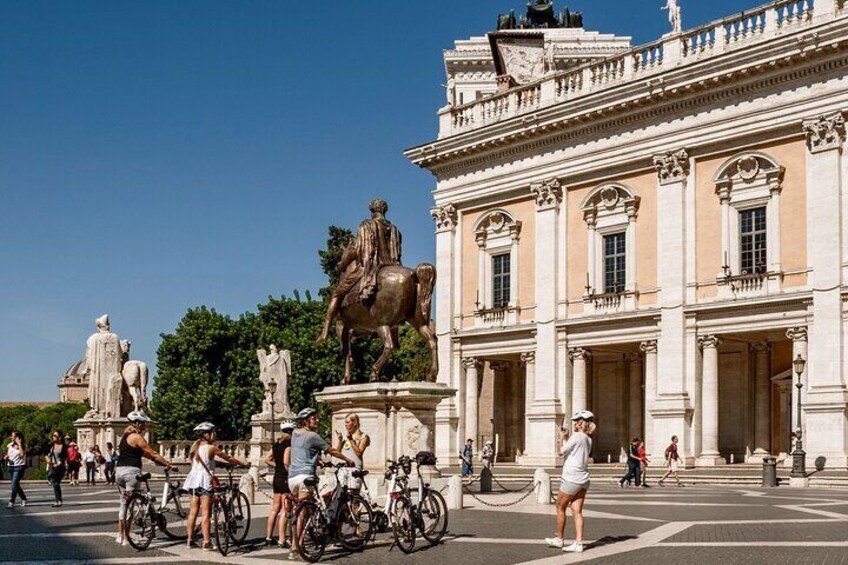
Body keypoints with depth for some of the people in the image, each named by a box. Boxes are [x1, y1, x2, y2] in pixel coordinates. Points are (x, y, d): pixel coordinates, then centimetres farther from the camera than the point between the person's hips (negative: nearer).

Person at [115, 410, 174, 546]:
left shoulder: (125, 435, 17)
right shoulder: (137, 437, -11)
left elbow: (143, 453, 19)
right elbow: (153, 454, -11)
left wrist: (162, 461, 17)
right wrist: (168, 464, -4)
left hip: (119, 470, 9)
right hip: (131, 471, -9)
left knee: (124, 503, 17)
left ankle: (120, 536, 21)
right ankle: (126, 538, 0)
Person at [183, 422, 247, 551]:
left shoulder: (195, 446, 11)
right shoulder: (211, 447, -8)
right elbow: (229, 459, -4)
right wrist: (242, 462, 11)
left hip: (194, 481, 7)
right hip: (205, 482, -7)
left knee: (193, 511, 12)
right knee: (206, 513, -7)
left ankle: (190, 540, 15)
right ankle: (207, 543, -8)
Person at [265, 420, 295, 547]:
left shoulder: (276, 444, 12)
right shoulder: (289, 444, -13)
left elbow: (267, 459, 13)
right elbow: (286, 462, -23)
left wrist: (277, 466, 12)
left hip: (276, 477, 8)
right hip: (285, 478, -8)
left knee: (275, 508, 14)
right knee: (285, 510, -5)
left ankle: (268, 537, 18)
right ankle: (282, 540, -5)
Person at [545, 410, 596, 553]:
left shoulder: (577, 436, -14)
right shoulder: (588, 439, 11)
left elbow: (561, 451, -8)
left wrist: (562, 436, 5)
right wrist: (568, 437, 20)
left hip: (571, 479, -8)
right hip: (583, 480, 8)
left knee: (560, 508, 9)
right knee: (577, 511, 4)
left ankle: (559, 539, 19)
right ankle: (578, 544, -2)